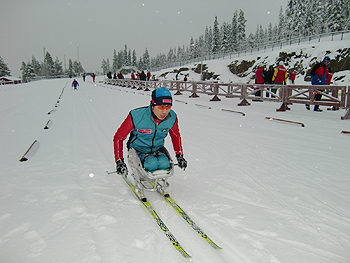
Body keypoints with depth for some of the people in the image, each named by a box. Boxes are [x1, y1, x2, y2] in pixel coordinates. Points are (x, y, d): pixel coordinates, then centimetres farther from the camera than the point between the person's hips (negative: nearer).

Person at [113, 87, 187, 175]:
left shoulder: (172, 117, -12)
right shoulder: (136, 116, -24)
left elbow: (176, 136, 11)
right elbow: (118, 137, -12)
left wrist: (179, 155, 1)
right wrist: (119, 161, -19)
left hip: (157, 150, 3)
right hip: (138, 150, -3)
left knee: (164, 163, -30)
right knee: (151, 163, -33)